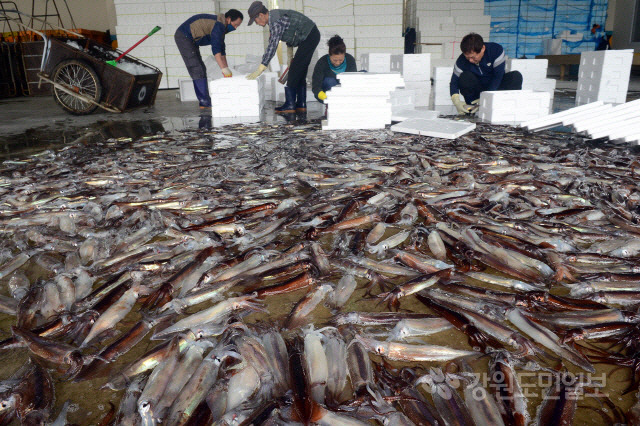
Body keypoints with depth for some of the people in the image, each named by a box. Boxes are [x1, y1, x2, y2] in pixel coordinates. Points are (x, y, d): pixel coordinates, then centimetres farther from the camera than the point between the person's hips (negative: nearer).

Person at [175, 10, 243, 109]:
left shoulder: (222, 27, 10)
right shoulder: (218, 25, -22)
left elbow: (221, 49, 14)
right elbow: (216, 49, -30)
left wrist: (226, 68, 11)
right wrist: (224, 69, -32)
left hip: (190, 40, 11)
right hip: (183, 37, -11)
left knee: (201, 69, 9)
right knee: (197, 70, -14)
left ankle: (204, 101, 11)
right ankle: (205, 102, -15)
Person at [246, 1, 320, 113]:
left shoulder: (276, 21, -23)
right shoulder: (273, 17, 9)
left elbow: (272, 46, -28)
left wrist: (260, 69, -28)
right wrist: (290, 56, 25)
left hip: (309, 37, -10)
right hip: (311, 37, 10)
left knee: (294, 71, -9)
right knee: (300, 73, 10)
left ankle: (290, 105, -6)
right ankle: (301, 105, 12)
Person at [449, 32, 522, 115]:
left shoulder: (496, 50, -22)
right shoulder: (461, 61, -17)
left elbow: (498, 77, -25)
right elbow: (454, 82, -13)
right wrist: (456, 101, -34)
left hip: (495, 87, 0)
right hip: (477, 88, 0)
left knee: (516, 76, -27)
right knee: (465, 77, -30)